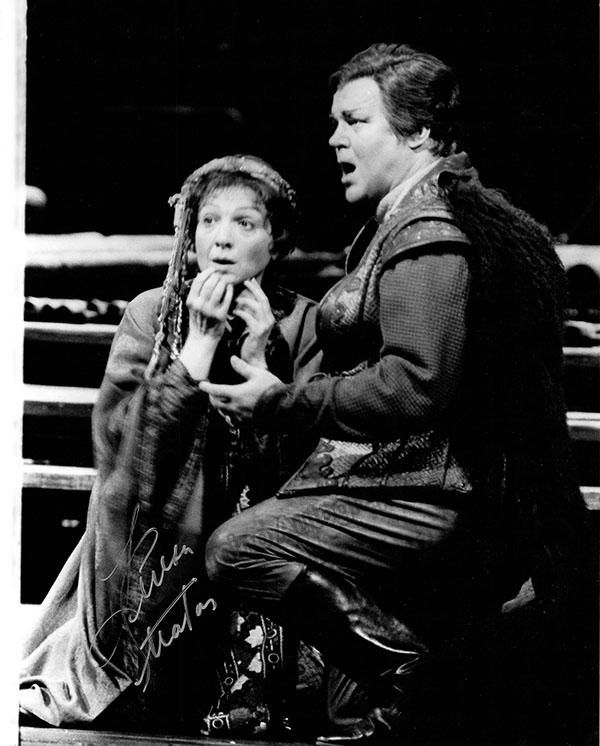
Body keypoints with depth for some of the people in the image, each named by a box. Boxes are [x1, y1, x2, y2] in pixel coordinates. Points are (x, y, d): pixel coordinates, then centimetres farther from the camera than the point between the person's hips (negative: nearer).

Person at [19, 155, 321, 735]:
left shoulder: (301, 325, 0)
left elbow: (298, 458, -7)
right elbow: (127, 435, -11)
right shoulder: (150, 314, 3)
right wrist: (201, 340, -15)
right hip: (157, 545, 0)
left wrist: (257, 357, -16)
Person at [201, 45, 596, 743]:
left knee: (235, 550, -20)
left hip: (436, 498, -11)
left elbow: (418, 384, -24)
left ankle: (418, 676, -11)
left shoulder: (425, 233, -15)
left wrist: (284, 403, -17)